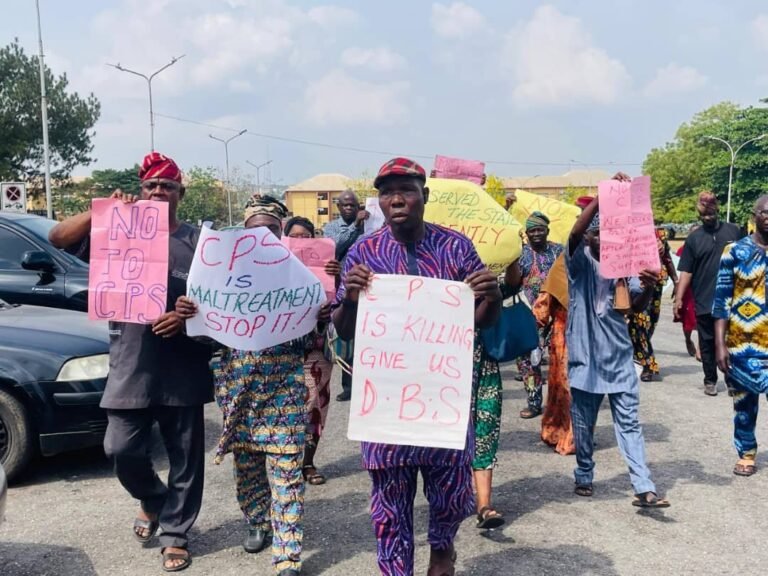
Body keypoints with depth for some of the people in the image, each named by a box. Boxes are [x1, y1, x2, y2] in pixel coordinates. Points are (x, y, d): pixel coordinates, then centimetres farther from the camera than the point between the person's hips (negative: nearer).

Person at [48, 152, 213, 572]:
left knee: (184, 456, 7)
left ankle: (175, 535, 24)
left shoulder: (196, 240, 3)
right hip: (130, 367, 1)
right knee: (122, 448, 3)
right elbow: (58, 238, -3)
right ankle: (152, 499, 35)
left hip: (182, 368, 0)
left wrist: (187, 316, -17)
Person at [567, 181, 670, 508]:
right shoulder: (579, 261, -4)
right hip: (585, 355, -2)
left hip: (619, 356, 2)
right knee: (583, 424, 11)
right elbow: (575, 232, -25)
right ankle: (584, 477, 29)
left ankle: (644, 489, 0)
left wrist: (648, 288, -26)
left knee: (628, 423, 1)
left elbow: (637, 306, -3)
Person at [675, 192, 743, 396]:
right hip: (704, 301, 0)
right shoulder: (694, 238, 2)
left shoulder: (733, 231, 4)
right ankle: (710, 380, 22)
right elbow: (686, 271, -1)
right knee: (707, 343, 8)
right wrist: (679, 298, -9)